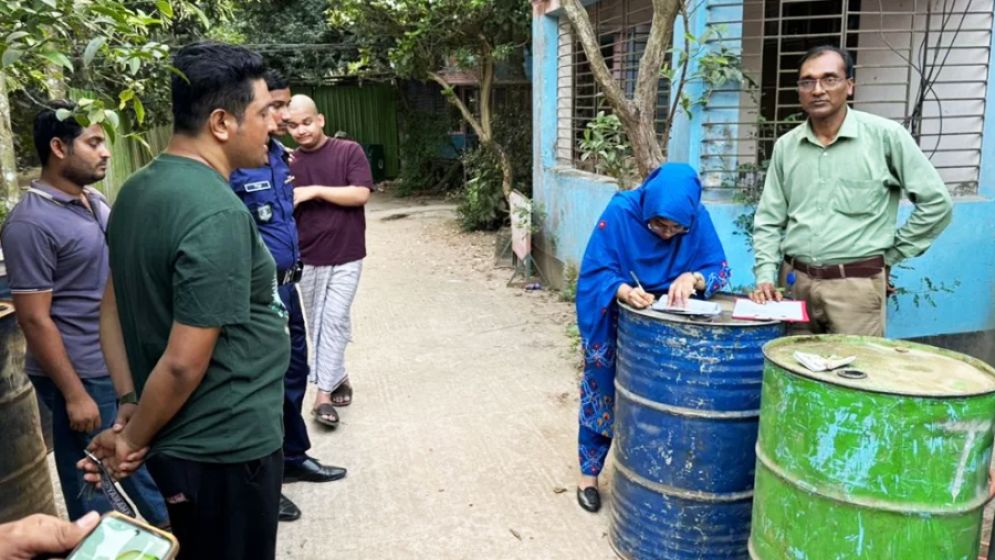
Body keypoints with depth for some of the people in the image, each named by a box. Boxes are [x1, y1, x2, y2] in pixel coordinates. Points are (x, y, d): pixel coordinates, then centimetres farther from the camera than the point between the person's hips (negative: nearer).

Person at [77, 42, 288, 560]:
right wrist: (134, 438, -9)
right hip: (228, 448, -8)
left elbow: (112, 311, 8)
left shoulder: (136, 191, 3)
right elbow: (183, 363, -25)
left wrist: (130, 414, 6)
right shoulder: (219, 215, -25)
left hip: (178, 440, 8)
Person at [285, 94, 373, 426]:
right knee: (317, 324, 11)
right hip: (307, 257, 4)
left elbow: (361, 194, -15)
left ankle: (324, 392, 0)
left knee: (333, 321, -6)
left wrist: (315, 190, -17)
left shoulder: (349, 151, -4)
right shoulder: (288, 163, 4)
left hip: (345, 256, -3)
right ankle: (338, 378, 29)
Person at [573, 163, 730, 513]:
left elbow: (719, 269, -16)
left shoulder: (699, 220, -18)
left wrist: (692, 278, -38)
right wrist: (625, 291, -45)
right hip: (614, 324, -2)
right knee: (601, 397, 7)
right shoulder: (620, 212, -25)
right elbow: (594, 273, -25)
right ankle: (589, 474, 23)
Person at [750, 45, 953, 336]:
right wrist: (766, 275, -3)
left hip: (856, 285, -3)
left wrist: (892, 254, 1)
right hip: (794, 282, 4)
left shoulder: (886, 135, -4)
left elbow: (936, 202, 0)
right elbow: (769, 220, 9)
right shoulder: (785, 146, 7)